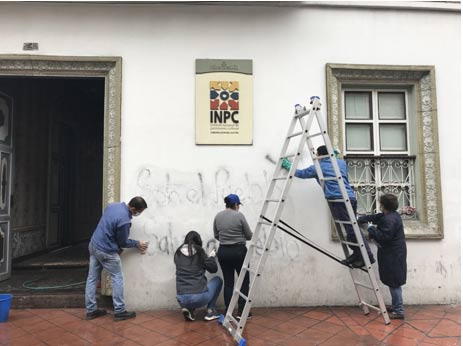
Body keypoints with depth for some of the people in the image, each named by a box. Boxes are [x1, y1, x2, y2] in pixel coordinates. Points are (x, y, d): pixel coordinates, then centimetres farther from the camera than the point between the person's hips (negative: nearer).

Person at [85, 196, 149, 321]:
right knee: (117, 279, 4)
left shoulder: (113, 205, -1)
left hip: (93, 245, 9)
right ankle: (120, 312, 9)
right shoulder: (125, 220, -27)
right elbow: (123, 242, -12)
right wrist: (137, 244, 4)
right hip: (106, 252, -9)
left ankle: (91, 310, 22)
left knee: (92, 278, 13)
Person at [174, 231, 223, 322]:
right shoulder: (199, 251, -2)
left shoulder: (178, 253, 7)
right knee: (218, 280, 23)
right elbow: (213, 269, 7)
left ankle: (187, 308, 13)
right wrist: (212, 257, 25)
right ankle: (210, 312, 15)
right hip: (199, 297, -4)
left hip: (182, 299, 4)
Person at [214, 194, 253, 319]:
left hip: (223, 252, 5)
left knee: (228, 282, 11)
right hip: (239, 252, -5)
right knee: (244, 281, 7)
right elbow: (249, 236, -5)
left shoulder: (218, 216, 4)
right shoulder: (239, 215, -11)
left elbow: (216, 236, 11)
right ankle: (241, 312, 7)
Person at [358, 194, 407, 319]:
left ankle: (399, 311, 5)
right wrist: (359, 220, 22)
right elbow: (374, 217, 21)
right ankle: (396, 307, 25)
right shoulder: (392, 215, 11)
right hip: (394, 254, 10)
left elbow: (384, 237, -27)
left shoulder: (389, 219, -22)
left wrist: (372, 229, -14)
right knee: (394, 283, 16)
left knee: (394, 283, -3)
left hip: (393, 256, -10)